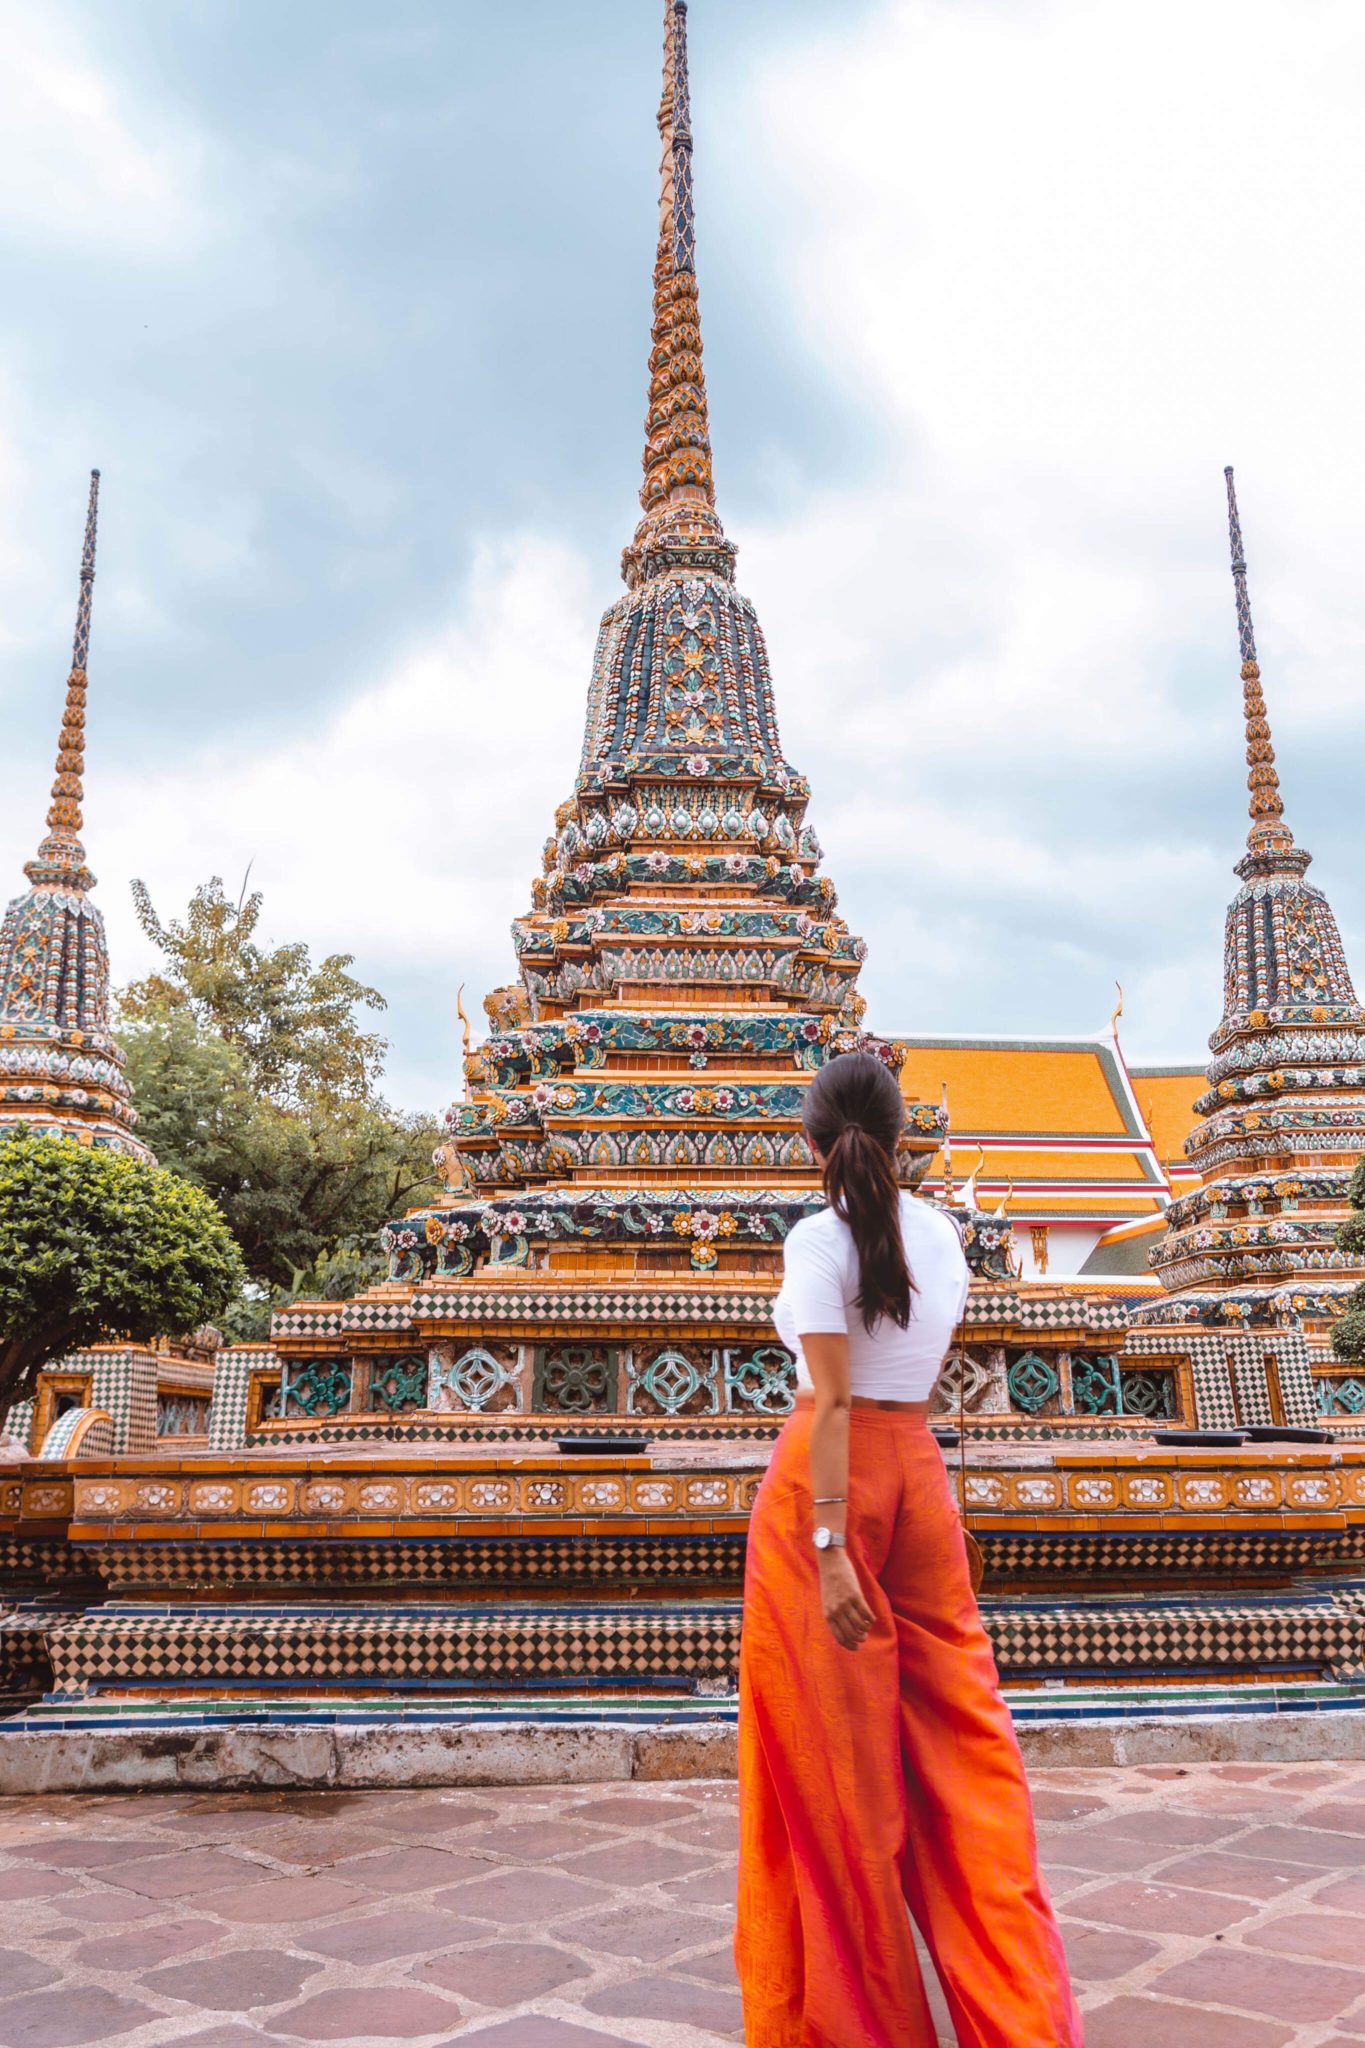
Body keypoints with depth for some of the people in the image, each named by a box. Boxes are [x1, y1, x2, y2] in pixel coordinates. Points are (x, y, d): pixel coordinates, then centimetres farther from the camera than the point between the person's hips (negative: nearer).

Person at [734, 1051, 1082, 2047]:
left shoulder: (820, 1238, -13)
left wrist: (829, 1547, -20)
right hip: (921, 1477, 6)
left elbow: (833, 1401, -19)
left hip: (828, 1483, -5)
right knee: (961, 1744, 10)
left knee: (830, 1757, 7)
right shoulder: (942, 1233, 5)